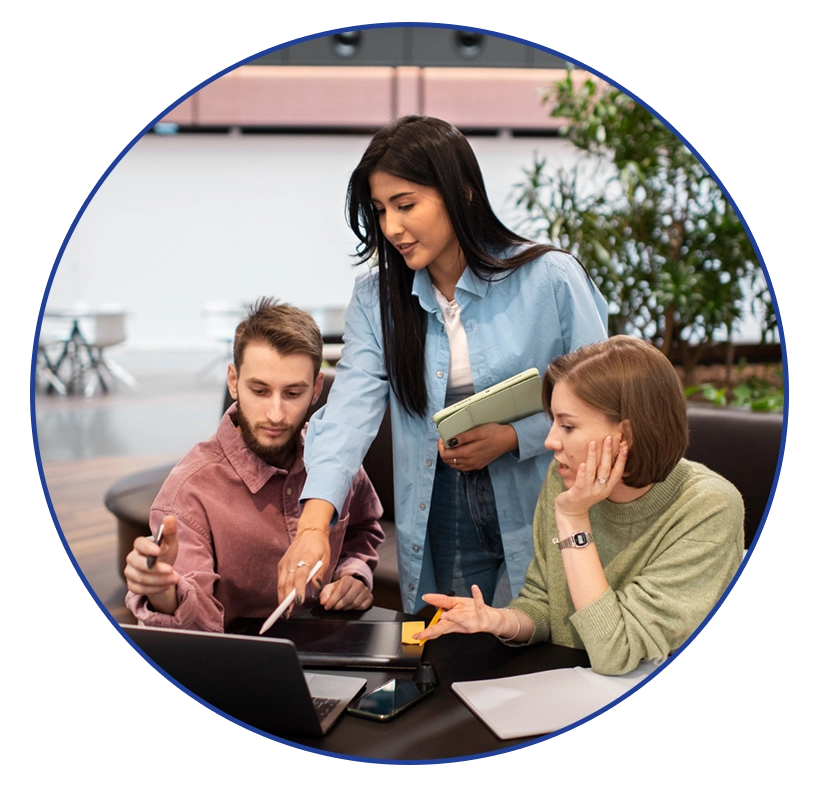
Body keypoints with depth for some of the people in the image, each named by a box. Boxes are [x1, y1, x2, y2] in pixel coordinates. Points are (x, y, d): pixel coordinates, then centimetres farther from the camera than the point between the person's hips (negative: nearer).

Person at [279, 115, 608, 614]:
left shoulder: (551, 278, -9)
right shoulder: (375, 298, 0)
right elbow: (350, 410, -13)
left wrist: (512, 437, -18)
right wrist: (314, 523, -27)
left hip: (544, 522, -2)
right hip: (442, 531, 2)